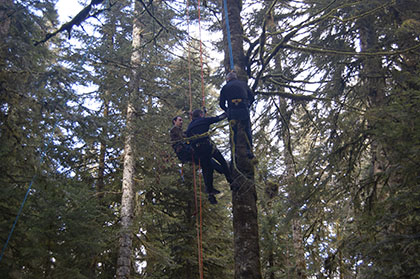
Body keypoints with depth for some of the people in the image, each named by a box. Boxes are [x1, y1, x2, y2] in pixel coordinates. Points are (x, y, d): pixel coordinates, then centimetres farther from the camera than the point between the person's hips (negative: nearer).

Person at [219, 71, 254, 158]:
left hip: (232, 112, 0)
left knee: (234, 132, 14)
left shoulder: (225, 87, 15)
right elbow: (251, 97, 18)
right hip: (244, 110, 0)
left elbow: (221, 104, 12)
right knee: (247, 130, 15)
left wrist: (227, 110, 28)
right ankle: (249, 150, 6)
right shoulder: (243, 84, 19)